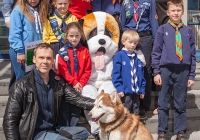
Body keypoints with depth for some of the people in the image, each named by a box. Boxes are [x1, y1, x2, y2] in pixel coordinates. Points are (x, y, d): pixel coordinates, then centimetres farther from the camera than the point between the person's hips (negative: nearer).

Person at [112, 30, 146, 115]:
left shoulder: (138, 57, 10)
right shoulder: (119, 55, -6)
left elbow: (141, 75, 13)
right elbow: (115, 74, -9)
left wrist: (142, 89, 11)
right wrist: (119, 88, -14)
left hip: (135, 92, 5)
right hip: (125, 92, -5)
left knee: (135, 114, 15)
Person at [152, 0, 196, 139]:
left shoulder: (188, 31, 6)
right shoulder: (162, 29, 1)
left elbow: (192, 55, 7)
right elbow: (156, 52, 2)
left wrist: (192, 75, 4)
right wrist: (156, 72, -4)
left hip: (183, 71, 1)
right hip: (166, 70, -1)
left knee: (181, 103, 9)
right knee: (163, 103, 6)